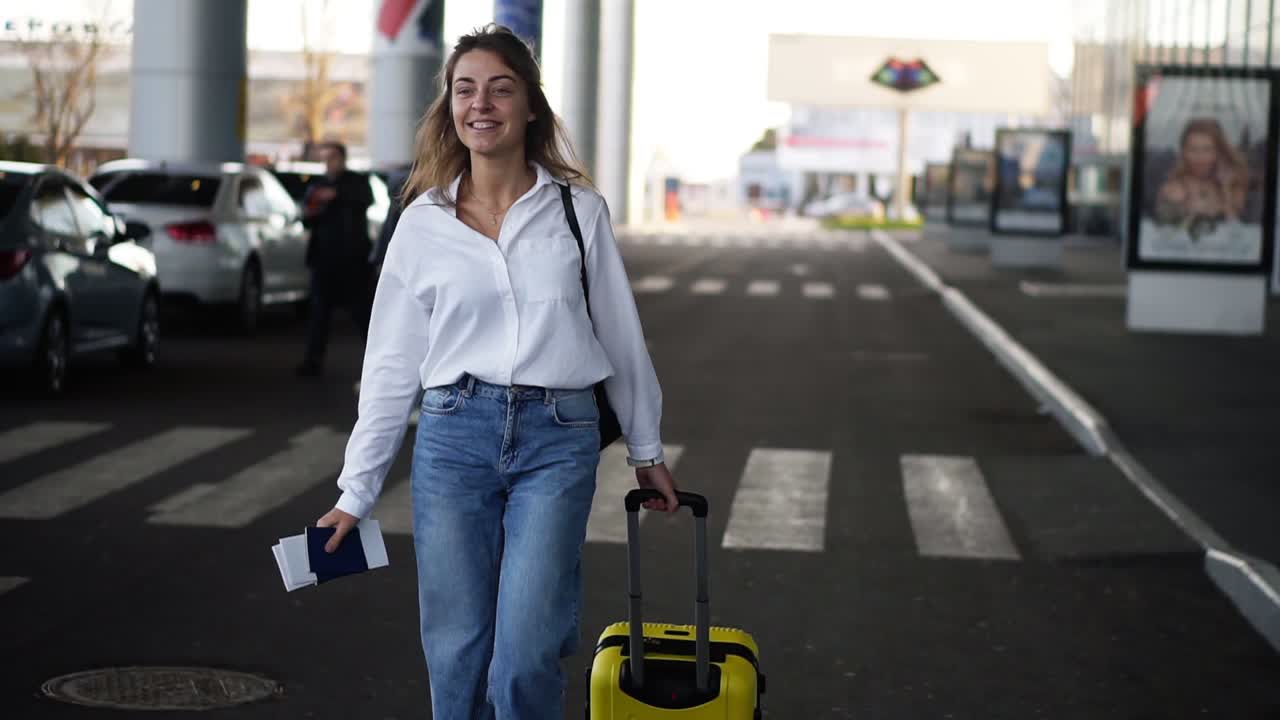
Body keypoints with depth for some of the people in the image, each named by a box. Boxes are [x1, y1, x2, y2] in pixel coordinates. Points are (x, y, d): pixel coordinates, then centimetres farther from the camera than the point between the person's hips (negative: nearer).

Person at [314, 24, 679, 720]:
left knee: (524, 656, -10)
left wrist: (647, 451, 16)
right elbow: (390, 365, 9)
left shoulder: (579, 210, 4)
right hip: (454, 435, 1)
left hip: (558, 440, -1)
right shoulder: (422, 223, 6)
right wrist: (356, 492, 8)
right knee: (456, 654, 3)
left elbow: (621, 336, 12)